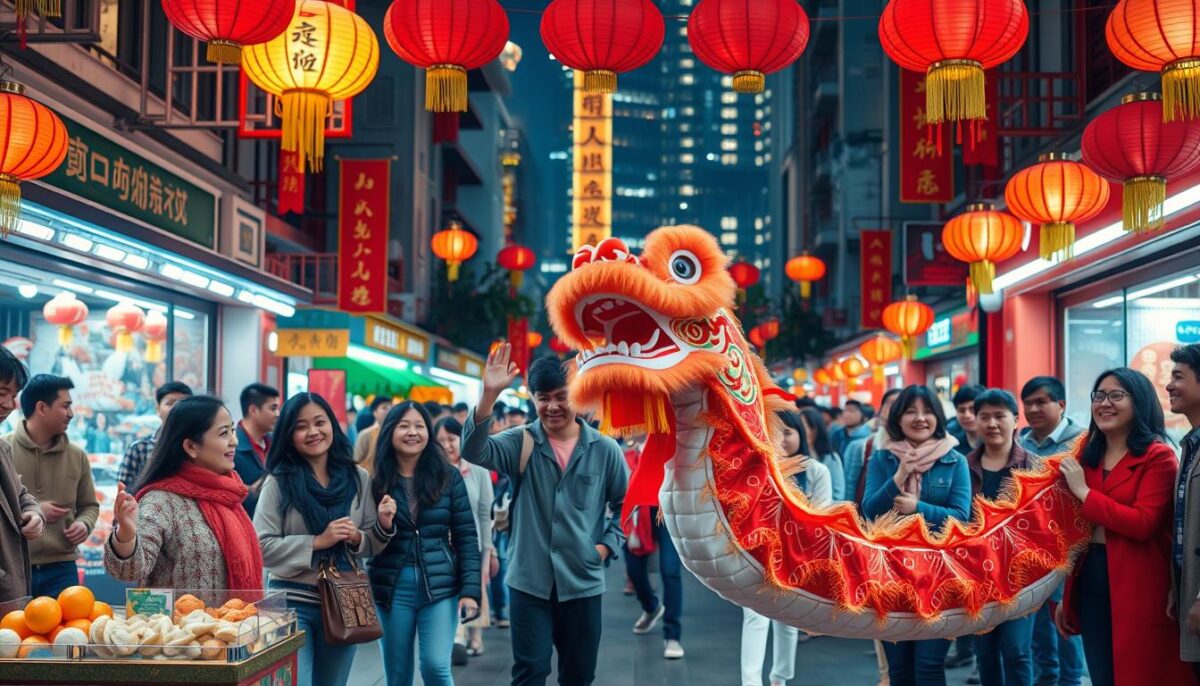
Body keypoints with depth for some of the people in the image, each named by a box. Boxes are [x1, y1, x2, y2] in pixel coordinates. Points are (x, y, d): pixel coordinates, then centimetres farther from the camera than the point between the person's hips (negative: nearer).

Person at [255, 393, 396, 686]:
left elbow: (370, 547, 9)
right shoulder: (279, 482, -6)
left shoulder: (358, 478, 4)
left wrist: (383, 527, -12)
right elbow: (263, 546, -12)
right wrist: (318, 542, -19)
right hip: (293, 602, -4)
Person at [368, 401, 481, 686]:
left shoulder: (448, 476, 1)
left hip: (441, 586, -1)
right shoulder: (376, 481, 1)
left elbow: (466, 536, 0)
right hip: (391, 588, 1)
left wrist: (470, 589, -6)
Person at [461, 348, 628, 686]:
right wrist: (489, 395, -36)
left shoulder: (605, 450, -2)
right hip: (528, 581, -1)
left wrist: (607, 545, -4)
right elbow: (474, 450, -24)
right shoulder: (520, 443, -4)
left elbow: (625, 505, 10)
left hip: (583, 582, 1)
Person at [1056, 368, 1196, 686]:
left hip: (1138, 591, -6)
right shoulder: (1087, 455, 12)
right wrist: (1065, 596, 14)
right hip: (1090, 584, 6)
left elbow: (1143, 524, -21)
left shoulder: (1159, 457, -8)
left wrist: (1084, 493, -15)